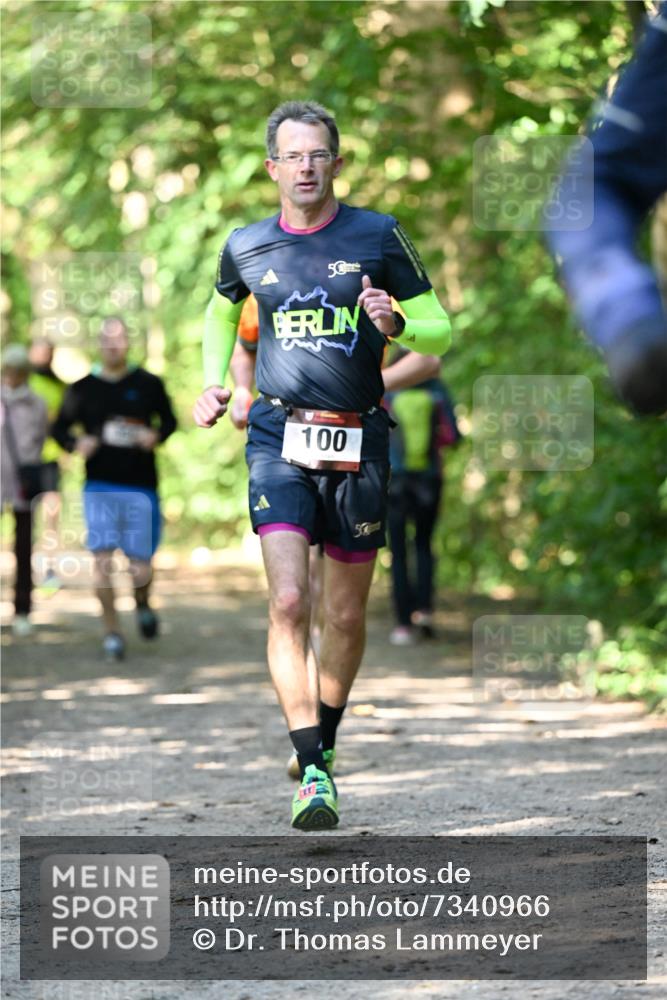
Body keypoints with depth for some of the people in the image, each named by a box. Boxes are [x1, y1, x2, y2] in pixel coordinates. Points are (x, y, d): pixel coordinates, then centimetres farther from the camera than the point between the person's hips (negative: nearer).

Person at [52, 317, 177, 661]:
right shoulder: (82, 388, 2)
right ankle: (112, 633, 3)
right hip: (99, 487, 0)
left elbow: (169, 420, 12)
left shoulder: (149, 384, 2)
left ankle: (142, 603, 36)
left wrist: (156, 436, -9)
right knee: (102, 561, -11)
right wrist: (76, 444, -11)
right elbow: (60, 427, 9)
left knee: (141, 569, 2)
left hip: (141, 488, 0)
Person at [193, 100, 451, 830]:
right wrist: (213, 384, 16)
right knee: (289, 603, -16)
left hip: (357, 441, 0)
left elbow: (440, 332, 4)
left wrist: (396, 326, -17)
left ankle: (323, 738, 33)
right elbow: (222, 310, 29)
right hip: (279, 440, 0)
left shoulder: (378, 237, 1)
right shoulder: (246, 247, 7)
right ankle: (312, 776, -17)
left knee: (346, 615, 9)